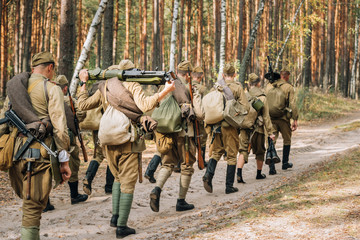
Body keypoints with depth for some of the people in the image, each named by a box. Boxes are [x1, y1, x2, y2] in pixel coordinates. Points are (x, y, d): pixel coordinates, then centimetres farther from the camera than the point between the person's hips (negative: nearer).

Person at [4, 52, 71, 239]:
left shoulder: (15, 88, 17)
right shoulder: (51, 89, -2)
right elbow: (59, 127, -9)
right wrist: (64, 160, -7)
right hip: (37, 154, -6)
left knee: (30, 202, 20)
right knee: (33, 208, -4)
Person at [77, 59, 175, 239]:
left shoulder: (105, 88, 9)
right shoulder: (133, 86, -5)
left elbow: (83, 105, 14)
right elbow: (144, 105, -23)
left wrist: (83, 83, 25)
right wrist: (165, 91, -22)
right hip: (128, 141, -5)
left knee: (118, 177, 24)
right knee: (128, 182, 2)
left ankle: (115, 216, 17)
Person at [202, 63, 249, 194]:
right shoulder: (237, 87, -6)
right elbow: (246, 107, -12)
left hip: (217, 124, 4)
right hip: (230, 125, -4)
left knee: (216, 151, 17)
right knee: (231, 155, 5)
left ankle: (208, 174, -7)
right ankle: (229, 186, 8)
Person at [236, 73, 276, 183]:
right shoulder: (262, 97, -6)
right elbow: (266, 116, -5)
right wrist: (270, 132, 0)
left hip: (244, 127, 2)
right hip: (257, 128, -2)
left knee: (243, 150, 1)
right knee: (259, 152, 16)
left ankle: (239, 173, -18)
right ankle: (259, 174, 29)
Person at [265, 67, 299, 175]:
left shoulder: (269, 86, 8)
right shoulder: (289, 87, -3)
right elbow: (292, 104, -10)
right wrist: (295, 120, -7)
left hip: (270, 118, 2)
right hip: (283, 118, -2)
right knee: (287, 140, 19)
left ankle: (271, 167, -10)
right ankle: (285, 163, 29)